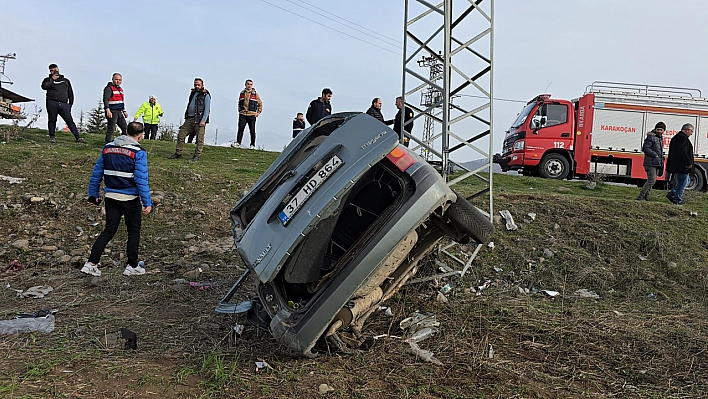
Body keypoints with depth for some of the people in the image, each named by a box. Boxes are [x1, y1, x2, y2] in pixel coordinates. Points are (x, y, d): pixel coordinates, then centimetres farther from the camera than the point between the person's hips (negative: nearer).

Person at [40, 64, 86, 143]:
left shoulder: (66, 80, 21)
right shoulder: (48, 80, 14)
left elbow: (70, 93, 21)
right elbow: (44, 86, -8)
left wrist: (70, 104, 12)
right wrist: (52, 79, -8)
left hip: (64, 104, 1)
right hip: (52, 103, -1)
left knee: (70, 120, -5)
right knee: (52, 120, 2)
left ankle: (78, 137, -9)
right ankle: (52, 137, 13)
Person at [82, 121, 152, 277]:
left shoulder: (107, 148, 6)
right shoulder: (138, 152, -12)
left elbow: (96, 173, 10)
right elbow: (141, 179, -18)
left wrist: (93, 194, 17)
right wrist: (147, 203, -16)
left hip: (111, 197, 5)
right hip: (130, 199, -5)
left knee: (109, 230, 13)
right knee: (134, 231, 10)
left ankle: (91, 263, 6)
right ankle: (132, 266, 17)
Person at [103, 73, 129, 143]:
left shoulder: (120, 89, 20)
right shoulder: (109, 88, -8)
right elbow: (105, 100, -18)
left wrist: (124, 111, 28)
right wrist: (108, 111, -28)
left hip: (119, 112, 9)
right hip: (112, 112, -9)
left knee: (125, 128, 9)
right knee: (111, 129, -7)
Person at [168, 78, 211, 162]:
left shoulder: (206, 96, -3)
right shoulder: (192, 93, 18)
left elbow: (207, 109, -10)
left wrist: (203, 121, -19)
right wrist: (186, 116, 20)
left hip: (199, 120, -7)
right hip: (189, 119, 7)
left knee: (199, 139, -5)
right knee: (181, 135, 5)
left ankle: (197, 156, 3)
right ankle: (178, 153, 13)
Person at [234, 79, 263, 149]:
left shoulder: (255, 94, 5)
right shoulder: (242, 93, 12)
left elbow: (260, 104, 10)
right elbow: (239, 103, 25)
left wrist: (258, 112, 2)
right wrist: (239, 110, 15)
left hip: (252, 115, -2)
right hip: (242, 114, 2)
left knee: (252, 130, 0)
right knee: (240, 128, -8)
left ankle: (252, 145, 7)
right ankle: (238, 143, -6)